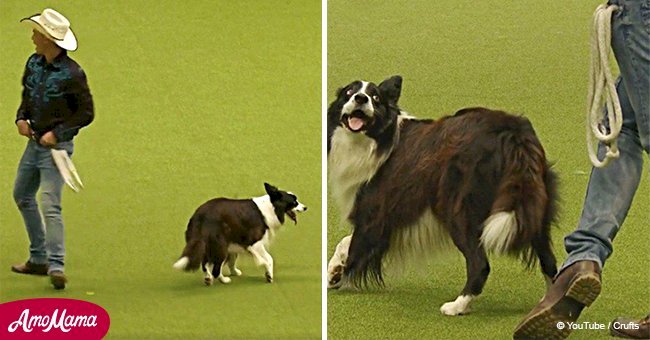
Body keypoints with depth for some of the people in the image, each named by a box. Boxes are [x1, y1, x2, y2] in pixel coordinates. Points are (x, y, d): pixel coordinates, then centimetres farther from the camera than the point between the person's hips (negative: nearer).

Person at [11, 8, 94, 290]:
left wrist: (58, 133, -19)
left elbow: (86, 113, -12)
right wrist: (21, 117, 0)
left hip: (55, 146, -9)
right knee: (22, 196, 18)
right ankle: (39, 259, 29)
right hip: (34, 141, 9)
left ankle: (56, 267, -17)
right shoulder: (34, 64, 3)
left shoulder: (72, 74, -18)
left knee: (50, 205, -17)